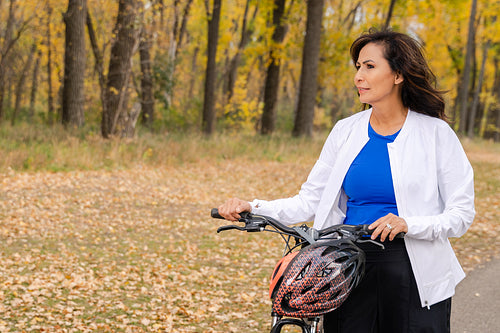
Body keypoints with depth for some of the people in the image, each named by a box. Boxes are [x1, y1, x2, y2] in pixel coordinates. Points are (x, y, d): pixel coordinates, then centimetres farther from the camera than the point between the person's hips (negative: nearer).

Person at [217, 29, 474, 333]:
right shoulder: (346, 131, 7)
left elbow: (462, 215, -5)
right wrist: (254, 208, -7)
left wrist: (408, 224, -21)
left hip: (413, 272, -2)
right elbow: (310, 200, 7)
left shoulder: (436, 134, -3)